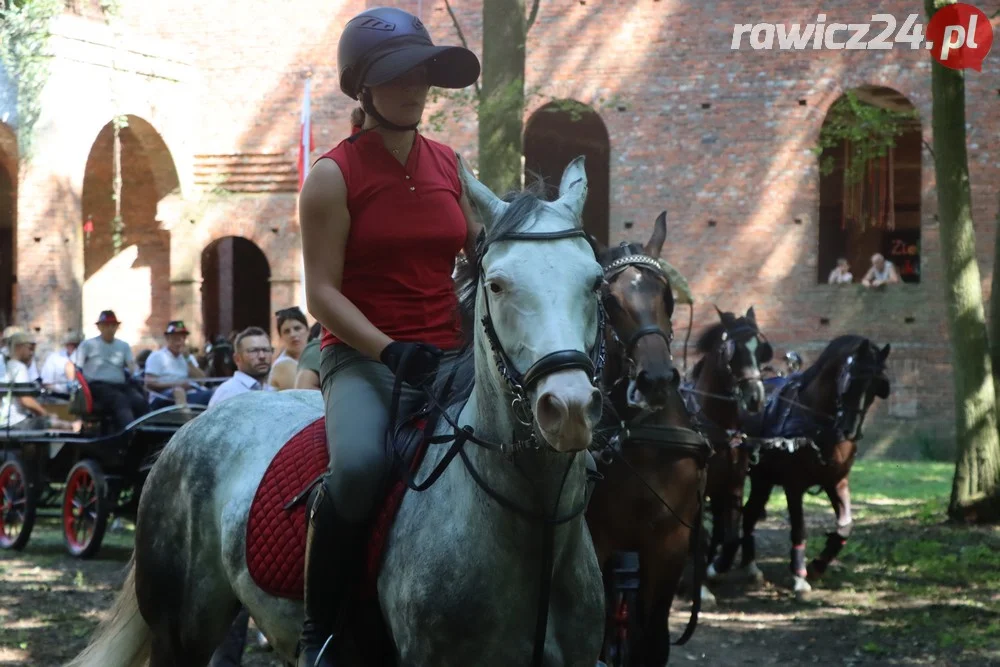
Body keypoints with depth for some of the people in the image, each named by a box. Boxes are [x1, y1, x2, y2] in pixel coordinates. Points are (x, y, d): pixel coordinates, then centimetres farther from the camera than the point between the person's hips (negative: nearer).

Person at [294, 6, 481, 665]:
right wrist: (391, 352, -21)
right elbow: (323, 292, -9)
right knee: (360, 464, -35)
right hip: (361, 357, -5)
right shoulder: (335, 174, -3)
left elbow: (478, 251, 25)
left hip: (450, 356, 5)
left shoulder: (448, 164, 11)